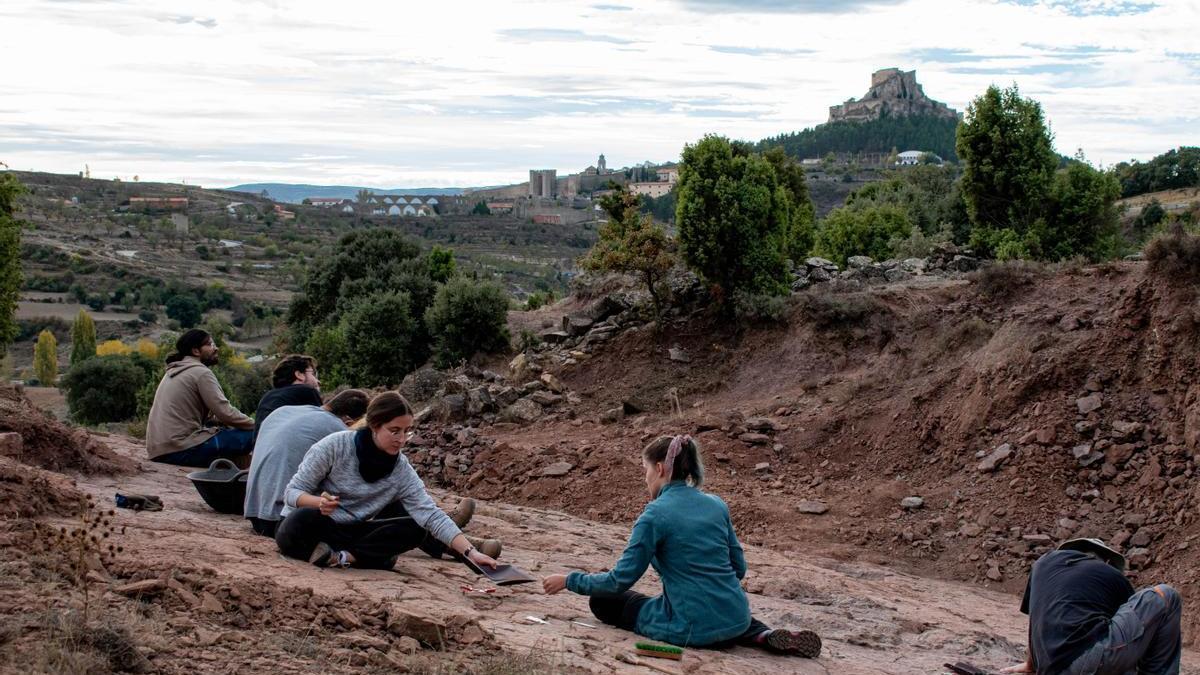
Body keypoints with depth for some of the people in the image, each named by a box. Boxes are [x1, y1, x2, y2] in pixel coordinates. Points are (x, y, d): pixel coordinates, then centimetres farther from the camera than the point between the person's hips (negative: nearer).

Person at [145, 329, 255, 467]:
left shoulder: (173, 371, 21)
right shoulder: (201, 372, -8)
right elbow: (224, 412, -14)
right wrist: (254, 425, -1)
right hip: (180, 451, -10)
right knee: (248, 436, -12)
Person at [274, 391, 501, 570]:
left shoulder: (401, 470, -9)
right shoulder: (335, 446, -19)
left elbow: (432, 515, -16)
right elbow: (293, 491, -14)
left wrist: (469, 552, -29)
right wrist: (318, 503, -37)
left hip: (349, 533, 4)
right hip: (302, 528, -4)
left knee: (415, 528, -16)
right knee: (303, 520, -39)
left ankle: (342, 557, -23)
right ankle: (373, 556, -22)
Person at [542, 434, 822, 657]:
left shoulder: (656, 513, -11)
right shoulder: (716, 504, 7)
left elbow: (621, 580, -9)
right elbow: (738, 567, 13)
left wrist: (569, 580, 3)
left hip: (694, 629, -6)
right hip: (736, 618, 6)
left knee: (602, 600, 10)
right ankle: (764, 635, 7)